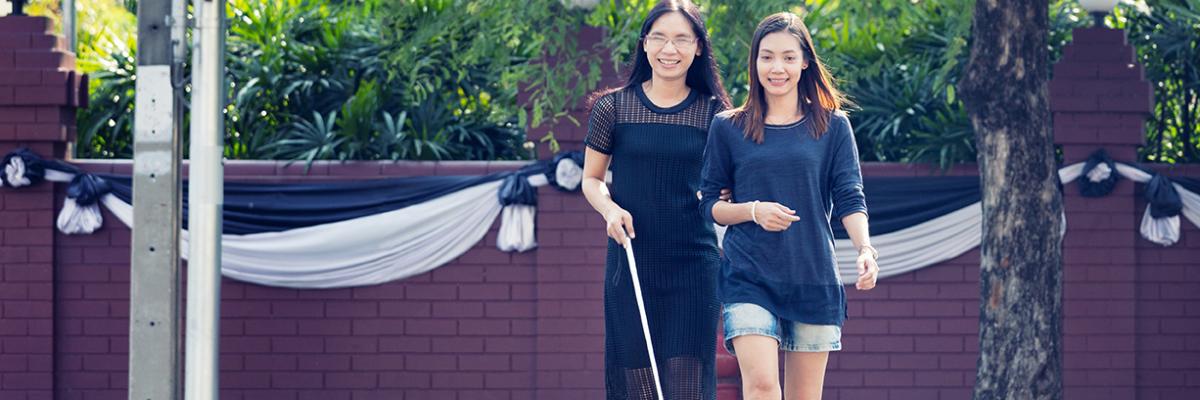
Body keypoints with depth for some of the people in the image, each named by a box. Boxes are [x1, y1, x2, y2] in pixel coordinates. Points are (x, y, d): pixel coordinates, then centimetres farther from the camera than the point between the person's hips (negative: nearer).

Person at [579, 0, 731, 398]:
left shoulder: (713, 113, 4)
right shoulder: (613, 107, 3)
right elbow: (591, 178, 11)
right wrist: (610, 209, -9)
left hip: (693, 265, 0)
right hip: (630, 263, 0)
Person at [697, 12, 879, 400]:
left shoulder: (832, 126, 7)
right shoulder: (728, 128, 6)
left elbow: (849, 199, 1)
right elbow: (707, 204, 7)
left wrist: (865, 248, -18)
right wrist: (754, 211, -12)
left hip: (815, 278, 1)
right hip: (749, 277, -1)